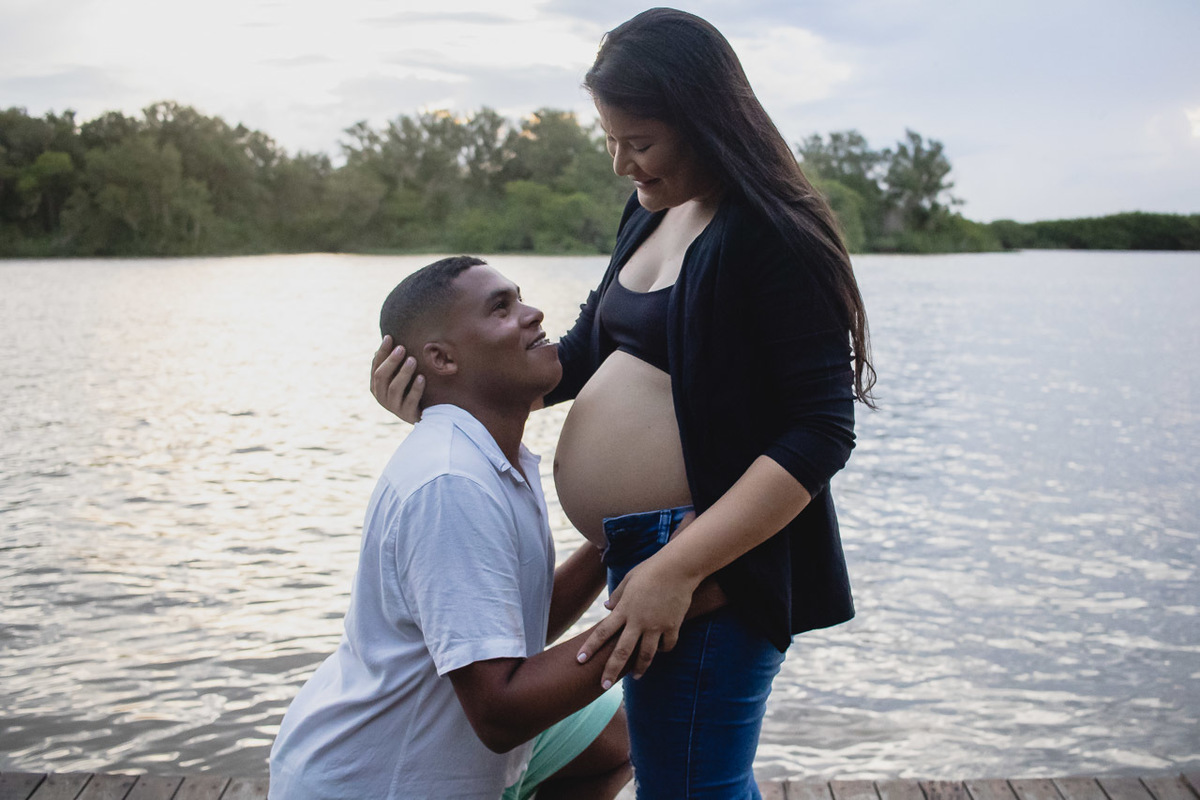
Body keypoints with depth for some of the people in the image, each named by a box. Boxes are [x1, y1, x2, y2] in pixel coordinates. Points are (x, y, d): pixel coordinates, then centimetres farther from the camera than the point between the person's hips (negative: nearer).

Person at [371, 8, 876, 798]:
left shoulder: (775, 239, -18)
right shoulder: (651, 216, 10)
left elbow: (820, 433, -22)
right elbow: (585, 355, 16)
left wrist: (676, 569, -26)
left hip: (714, 570, -9)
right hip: (647, 555, 9)